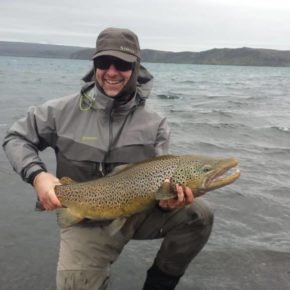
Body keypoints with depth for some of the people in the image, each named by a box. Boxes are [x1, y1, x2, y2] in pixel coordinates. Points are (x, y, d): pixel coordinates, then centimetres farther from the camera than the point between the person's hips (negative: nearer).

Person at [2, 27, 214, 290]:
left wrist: (167, 199, -28)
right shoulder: (64, 111, -9)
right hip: (86, 220, -1)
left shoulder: (154, 124, -6)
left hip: (139, 211, 2)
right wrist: (37, 174, -17)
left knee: (198, 215, -18)